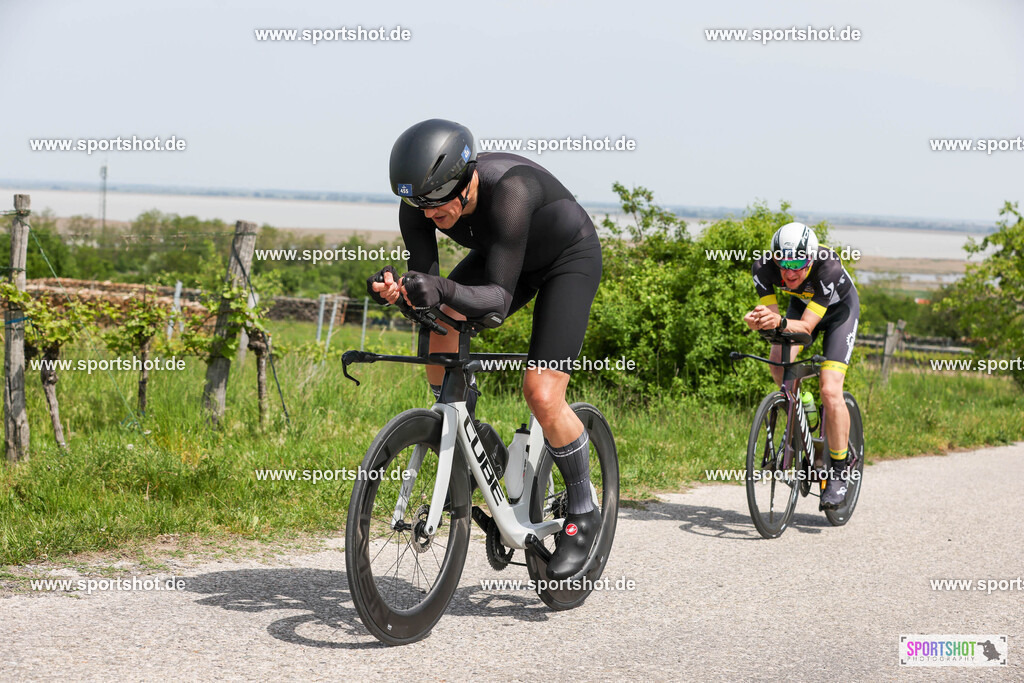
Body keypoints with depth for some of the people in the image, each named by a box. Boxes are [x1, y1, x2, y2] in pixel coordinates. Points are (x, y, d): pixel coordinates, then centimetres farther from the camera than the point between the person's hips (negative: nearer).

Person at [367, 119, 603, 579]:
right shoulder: (419, 205, -24)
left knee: (542, 395, -17)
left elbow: (500, 298, -42)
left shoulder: (509, 188, -41)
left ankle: (583, 514, 4)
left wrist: (443, 289, -60)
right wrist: (394, 289, -43)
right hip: (503, 254, 6)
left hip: (569, 259, -6)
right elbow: (424, 279, -20)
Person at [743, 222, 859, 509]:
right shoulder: (764, 266, -30)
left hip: (839, 309, -4)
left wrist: (782, 323, -59)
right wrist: (758, 320, -50)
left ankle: (839, 472, -4)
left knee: (830, 391, -18)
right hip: (801, 304, 4)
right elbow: (773, 316, -27)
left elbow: (806, 326, -39)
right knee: (779, 362, -24)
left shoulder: (829, 267, -40)